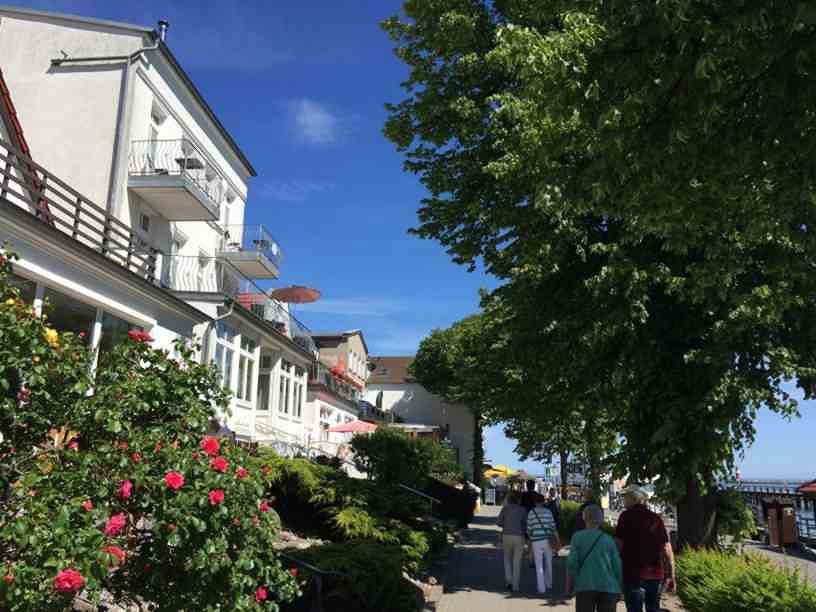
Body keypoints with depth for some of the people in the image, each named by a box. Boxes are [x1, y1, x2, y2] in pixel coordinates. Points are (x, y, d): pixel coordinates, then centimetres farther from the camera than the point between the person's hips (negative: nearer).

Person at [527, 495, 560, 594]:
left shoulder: (531, 513, 1)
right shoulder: (548, 511, 3)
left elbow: (529, 529, 2)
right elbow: (553, 527, -2)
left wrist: (530, 539, 20)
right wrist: (557, 541, 1)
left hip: (536, 541, -1)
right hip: (547, 540, 1)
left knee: (539, 566, 4)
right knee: (548, 564, 19)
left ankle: (541, 588, 2)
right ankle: (548, 585, 31)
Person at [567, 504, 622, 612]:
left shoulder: (578, 537, 2)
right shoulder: (609, 539, 8)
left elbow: (572, 563, -4)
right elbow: (617, 566, 6)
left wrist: (569, 586, 7)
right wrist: (618, 590, 16)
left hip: (585, 587, -2)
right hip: (608, 588, 2)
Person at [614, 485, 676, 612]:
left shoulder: (627, 516, -5)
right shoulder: (656, 518, 9)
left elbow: (618, 546, -9)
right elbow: (667, 549, 8)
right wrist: (672, 577, 13)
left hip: (634, 574, -5)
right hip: (656, 575, 5)